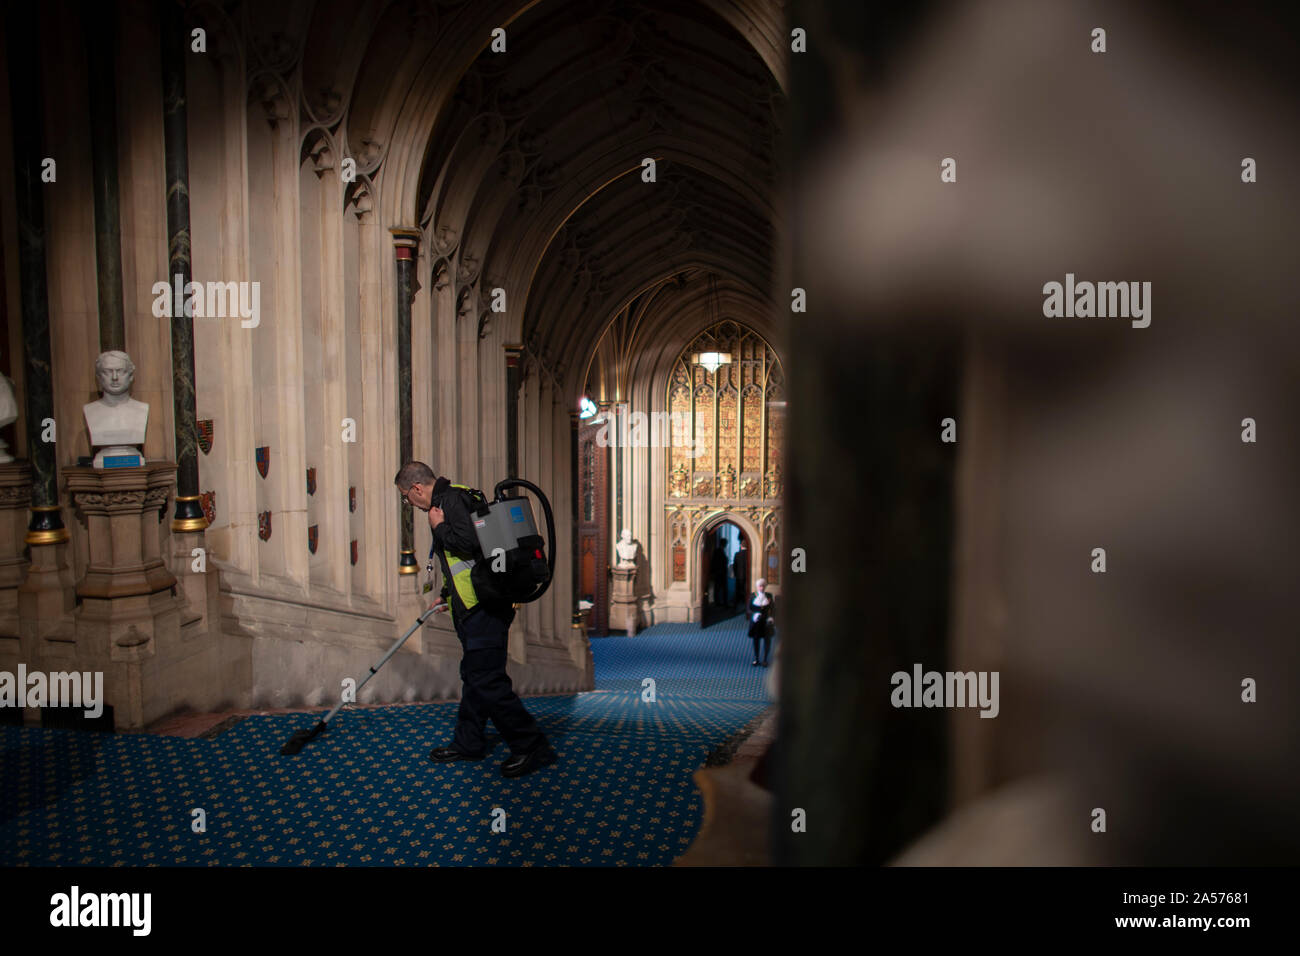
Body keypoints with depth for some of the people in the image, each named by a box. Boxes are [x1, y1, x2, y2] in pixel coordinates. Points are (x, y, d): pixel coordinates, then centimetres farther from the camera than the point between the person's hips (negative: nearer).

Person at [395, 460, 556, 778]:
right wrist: (447, 596, 40)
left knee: (487, 681, -10)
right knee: (473, 676, 18)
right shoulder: (446, 499, 21)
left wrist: (439, 527, -12)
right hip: (474, 607, 11)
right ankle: (468, 743, 31)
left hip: (485, 608, -11)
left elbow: (470, 541, -30)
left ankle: (532, 746, -2)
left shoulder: (453, 498, -12)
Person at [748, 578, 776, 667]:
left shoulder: (769, 596, 1)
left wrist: (771, 618, -12)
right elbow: (749, 609, 0)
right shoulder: (753, 596, -2)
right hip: (756, 622, 0)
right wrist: (754, 614, -19)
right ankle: (756, 659, 18)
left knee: (767, 639, 3)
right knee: (756, 639, 7)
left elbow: (773, 609, 3)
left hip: (766, 622, 0)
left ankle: (765, 659, 15)